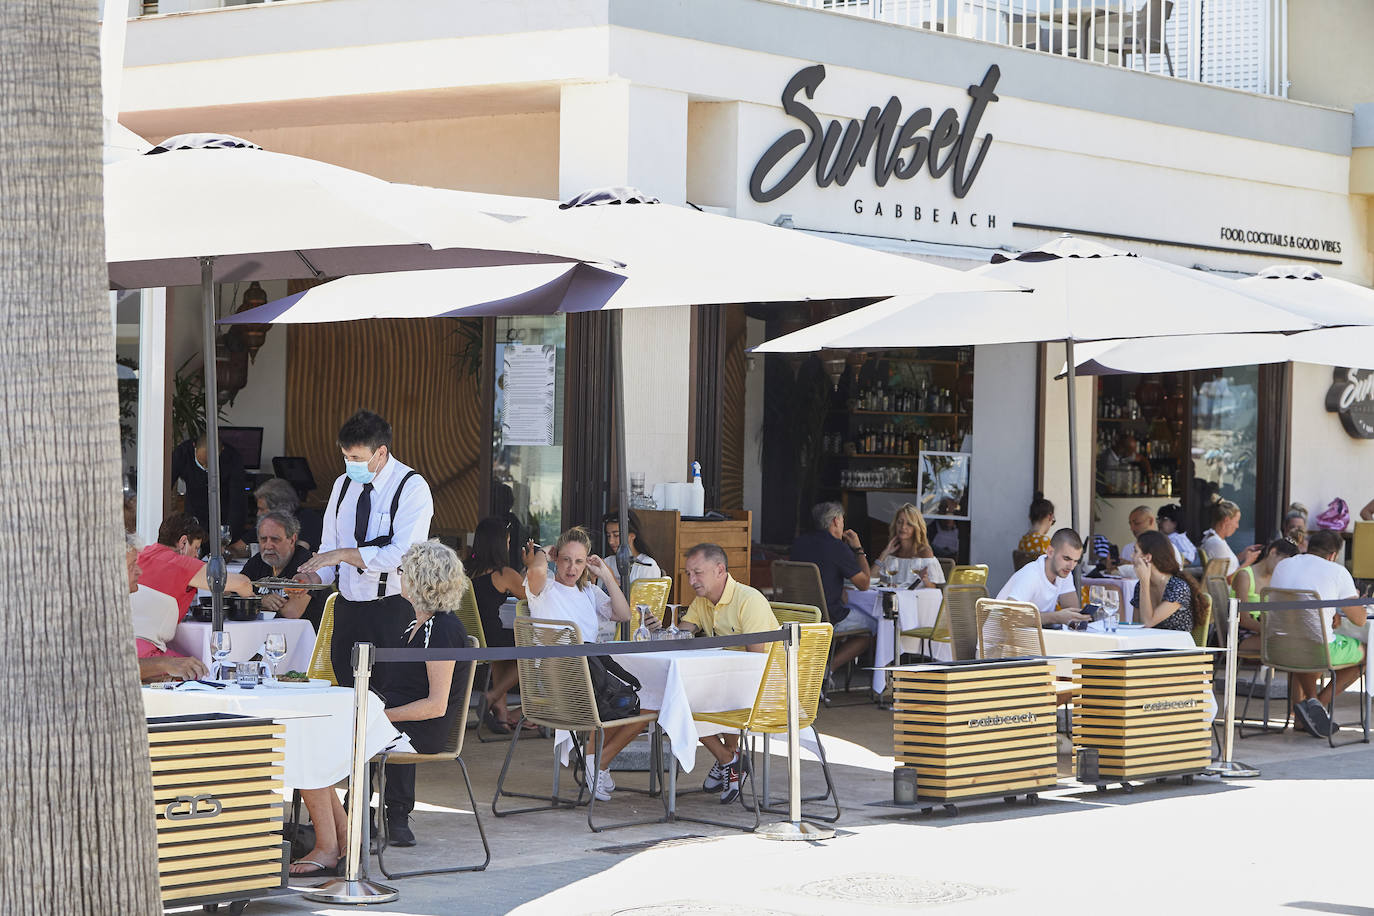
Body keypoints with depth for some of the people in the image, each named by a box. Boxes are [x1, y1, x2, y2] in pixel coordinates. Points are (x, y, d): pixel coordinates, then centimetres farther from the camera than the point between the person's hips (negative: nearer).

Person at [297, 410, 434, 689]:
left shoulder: (412, 488, -10)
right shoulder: (343, 484, 11)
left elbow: (403, 555, -19)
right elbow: (330, 546, 16)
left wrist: (344, 554, -20)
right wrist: (314, 576, -4)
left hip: (393, 611, -6)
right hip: (348, 608, 6)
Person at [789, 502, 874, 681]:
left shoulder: (799, 543, 6)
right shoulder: (838, 547, -14)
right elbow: (864, 584, -6)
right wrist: (858, 549, 3)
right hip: (828, 618, -7)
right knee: (871, 626, 16)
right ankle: (829, 667, -3)